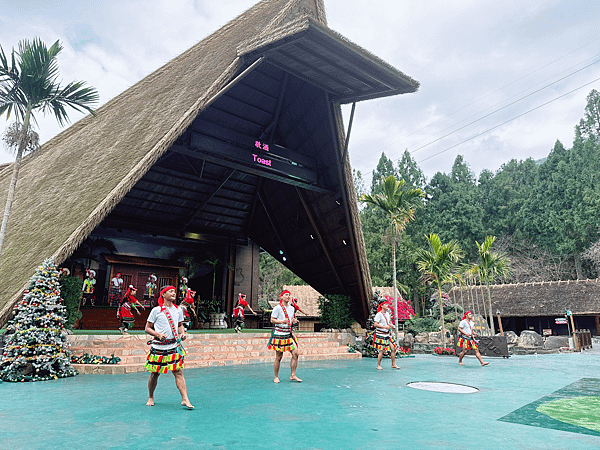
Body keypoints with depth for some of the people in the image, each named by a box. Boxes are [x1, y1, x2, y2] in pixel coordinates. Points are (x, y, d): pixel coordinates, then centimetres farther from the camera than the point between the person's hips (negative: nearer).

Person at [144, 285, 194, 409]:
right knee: (154, 374, 9)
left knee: (179, 372, -5)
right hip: (158, 347, -2)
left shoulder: (178, 310, 8)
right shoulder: (156, 310, -3)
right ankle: (150, 397, 33)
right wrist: (158, 334, -15)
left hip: (174, 346, 2)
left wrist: (182, 333, 1)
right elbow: (147, 328, 1)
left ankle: (185, 399, -4)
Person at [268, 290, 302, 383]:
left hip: (288, 333, 6)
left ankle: (292, 375, 8)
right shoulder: (277, 308, -5)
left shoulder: (292, 308, 14)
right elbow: (272, 320, -6)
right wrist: (282, 321, -21)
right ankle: (276, 377, 14)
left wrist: (294, 321, 3)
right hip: (279, 333, -6)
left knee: (296, 353, -2)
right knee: (278, 357, -1)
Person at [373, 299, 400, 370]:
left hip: (387, 334, 7)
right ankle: (378, 365, 9)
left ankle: (393, 364, 17)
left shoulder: (388, 314, 12)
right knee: (382, 350, -5)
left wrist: (390, 325, 4)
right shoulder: (379, 314, -11)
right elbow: (375, 324, -14)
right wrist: (385, 326, -20)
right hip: (381, 334, -7)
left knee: (393, 348, 4)